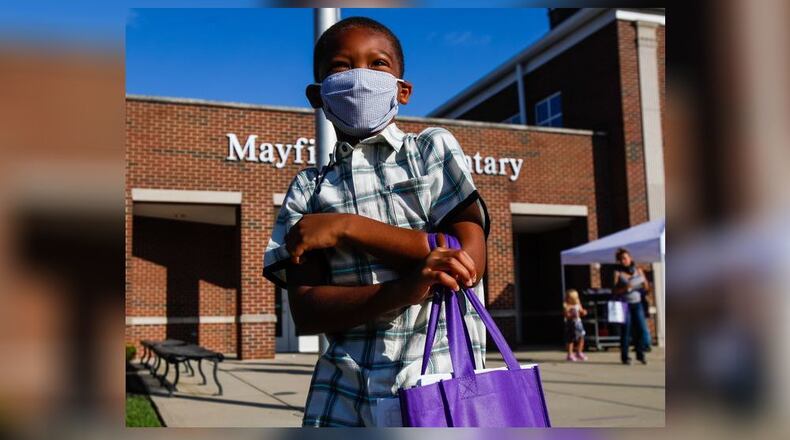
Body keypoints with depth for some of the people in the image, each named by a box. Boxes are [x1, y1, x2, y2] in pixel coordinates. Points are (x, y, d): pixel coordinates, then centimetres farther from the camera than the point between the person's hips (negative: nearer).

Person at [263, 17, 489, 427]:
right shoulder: (308, 188, 6)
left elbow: (469, 258, -7)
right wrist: (403, 290, -20)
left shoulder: (434, 149, 4)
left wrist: (347, 228, -10)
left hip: (441, 374, -1)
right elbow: (305, 310, -3)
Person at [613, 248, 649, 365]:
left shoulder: (638, 270, 10)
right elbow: (614, 291, -5)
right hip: (625, 304, -3)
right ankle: (625, 356, 5)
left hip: (637, 303, 3)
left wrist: (644, 282, -8)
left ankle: (640, 354, 13)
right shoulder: (618, 272, 0)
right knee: (626, 331, -3)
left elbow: (646, 287, 12)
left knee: (642, 329, -2)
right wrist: (625, 288, -20)